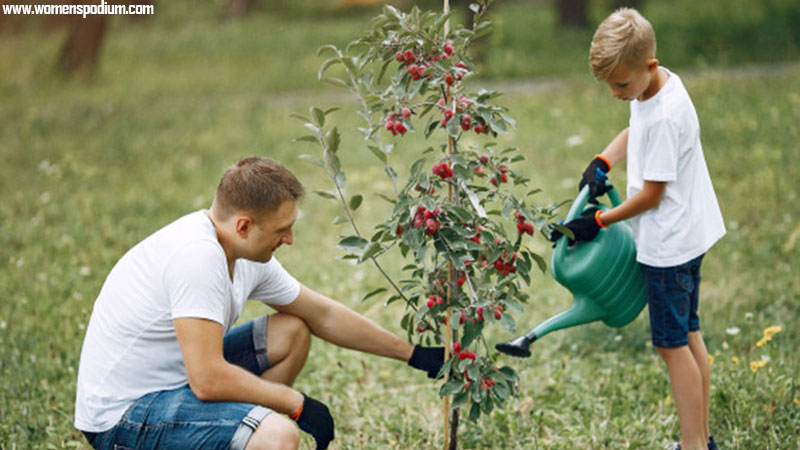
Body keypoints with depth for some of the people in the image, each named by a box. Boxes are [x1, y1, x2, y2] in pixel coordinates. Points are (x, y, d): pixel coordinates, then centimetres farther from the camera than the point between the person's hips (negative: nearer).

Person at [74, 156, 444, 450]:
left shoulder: (250, 256, 3)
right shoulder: (198, 255, -26)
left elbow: (323, 315, 16)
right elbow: (208, 380, -30)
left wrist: (413, 354, 19)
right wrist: (297, 404, -16)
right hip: (122, 416, -10)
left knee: (291, 333, 13)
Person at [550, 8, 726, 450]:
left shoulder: (665, 116, -27)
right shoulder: (659, 84, 2)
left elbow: (651, 194, -21)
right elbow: (635, 130, 22)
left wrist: (598, 222, -11)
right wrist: (601, 163, 5)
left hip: (669, 244, -10)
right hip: (685, 235, 10)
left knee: (672, 343, -1)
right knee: (688, 335, 16)